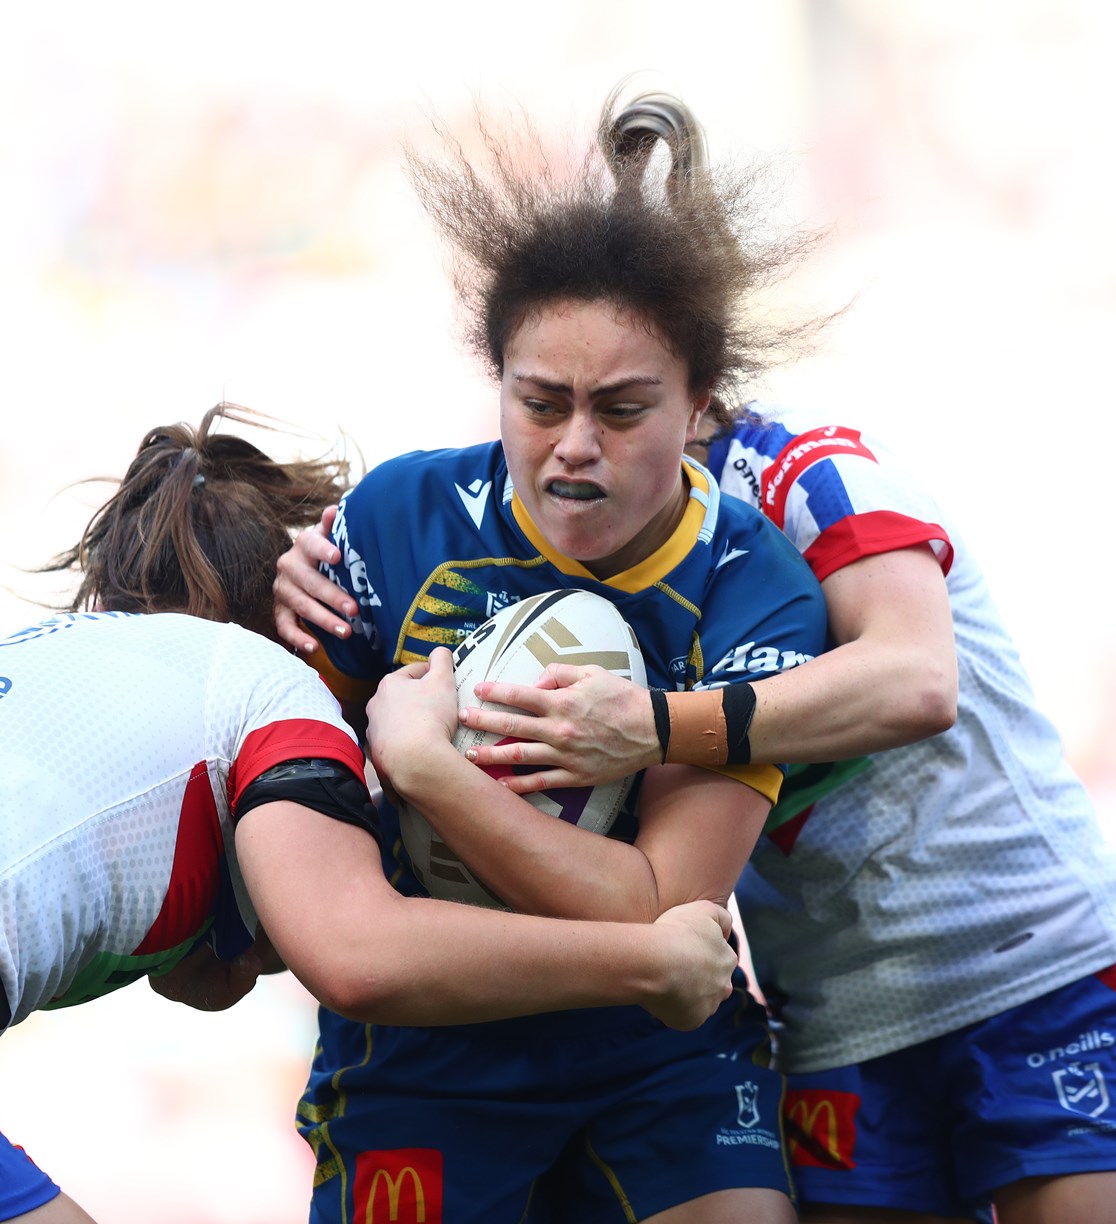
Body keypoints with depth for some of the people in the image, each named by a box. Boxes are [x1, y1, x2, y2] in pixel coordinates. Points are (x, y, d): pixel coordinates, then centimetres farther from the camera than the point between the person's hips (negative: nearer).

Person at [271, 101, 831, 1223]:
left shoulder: (755, 595, -16)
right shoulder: (405, 515, -11)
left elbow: (657, 910, -23)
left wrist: (422, 761, -27)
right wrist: (288, 628, -19)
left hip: (663, 1048, 0)